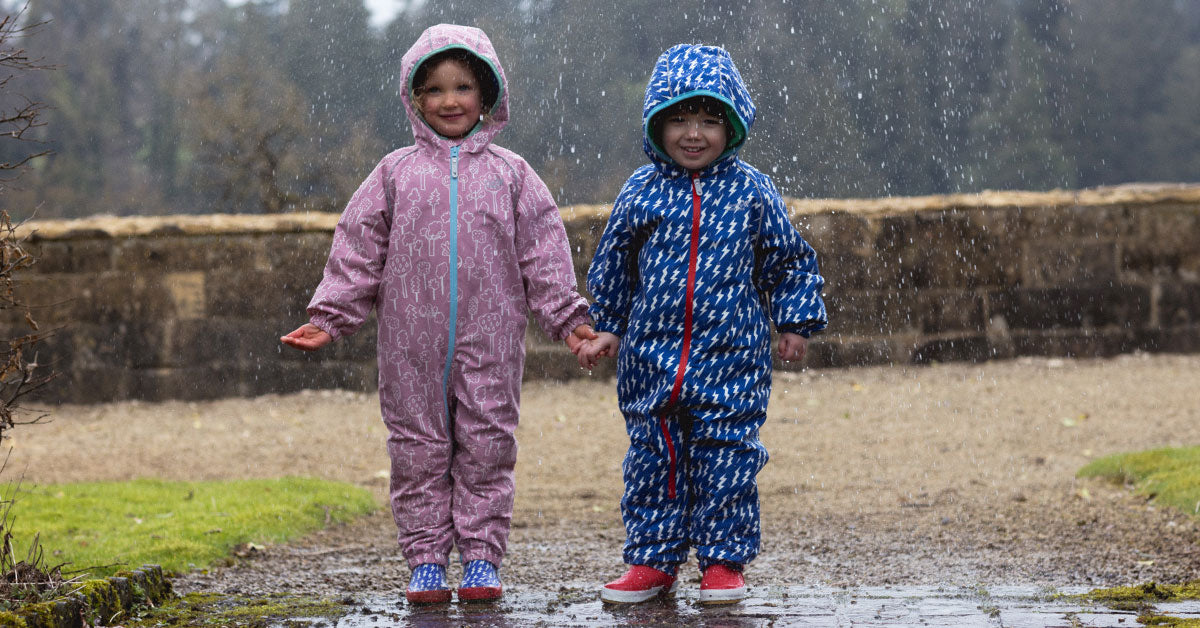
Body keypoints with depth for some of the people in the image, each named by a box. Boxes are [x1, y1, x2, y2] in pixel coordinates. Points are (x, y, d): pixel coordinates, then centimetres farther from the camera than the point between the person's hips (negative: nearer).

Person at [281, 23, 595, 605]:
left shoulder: (509, 173, 7)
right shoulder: (395, 173, 7)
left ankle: (481, 557, 9)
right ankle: (426, 561, 10)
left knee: (486, 448, 1)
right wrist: (327, 318, 1)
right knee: (418, 451, 3)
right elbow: (358, 250, 7)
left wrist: (568, 319, 1)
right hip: (412, 344, 0)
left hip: (489, 342, 0)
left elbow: (542, 252, 7)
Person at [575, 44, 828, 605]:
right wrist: (607, 328, 17)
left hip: (731, 355, -2)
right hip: (652, 356, 2)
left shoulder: (751, 191, 0)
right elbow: (612, 265, 15)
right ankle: (653, 561, 16)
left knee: (726, 458, -1)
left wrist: (794, 323, 9)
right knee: (653, 456, 6)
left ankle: (724, 560, 10)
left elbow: (789, 260, 11)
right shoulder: (641, 191, 3)